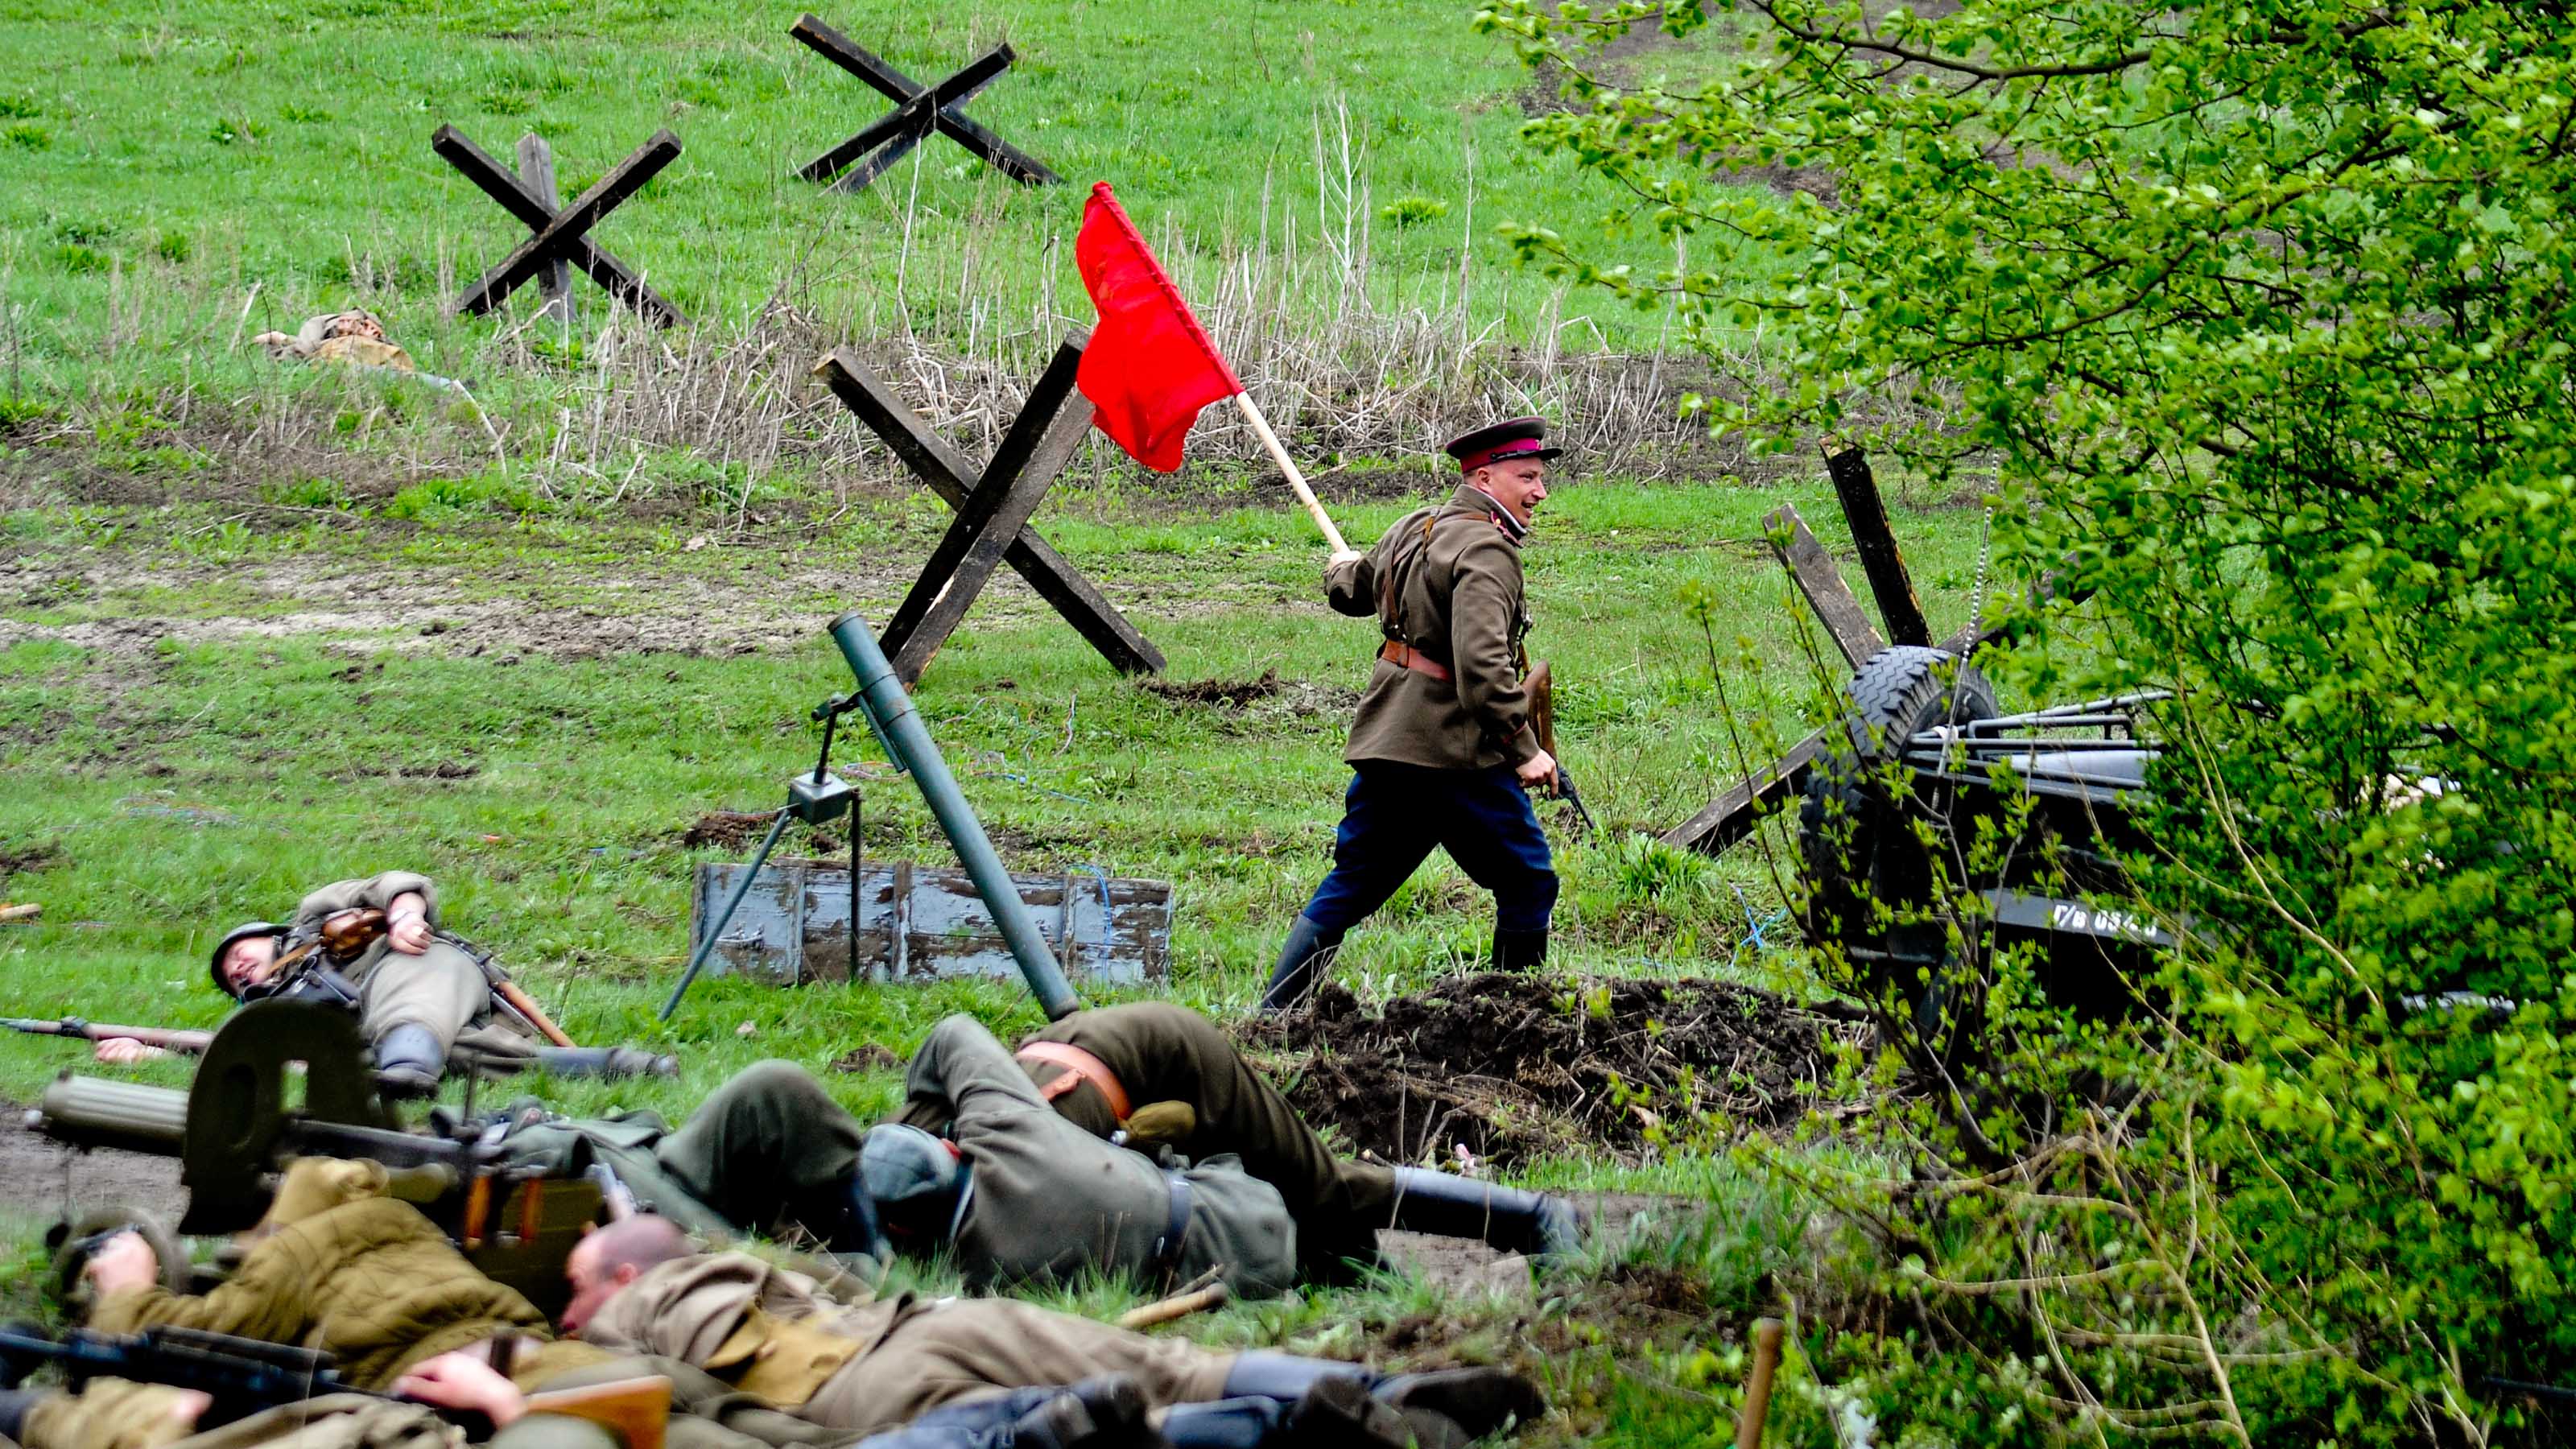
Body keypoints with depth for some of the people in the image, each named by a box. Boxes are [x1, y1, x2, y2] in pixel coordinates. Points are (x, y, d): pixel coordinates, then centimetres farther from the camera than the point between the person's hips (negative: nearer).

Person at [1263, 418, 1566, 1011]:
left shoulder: (1413, 529, 13)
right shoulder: (1485, 550, -15)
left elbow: (1350, 591, 32)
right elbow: (1481, 661, -27)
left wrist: (1340, 568, 56)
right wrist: (1524, 749, -23)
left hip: (1384, 737, 9)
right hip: (1456, 747, -9)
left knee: (1349, 887, 13)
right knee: (1527, 883, 3)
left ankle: (1271, 1017, 11)